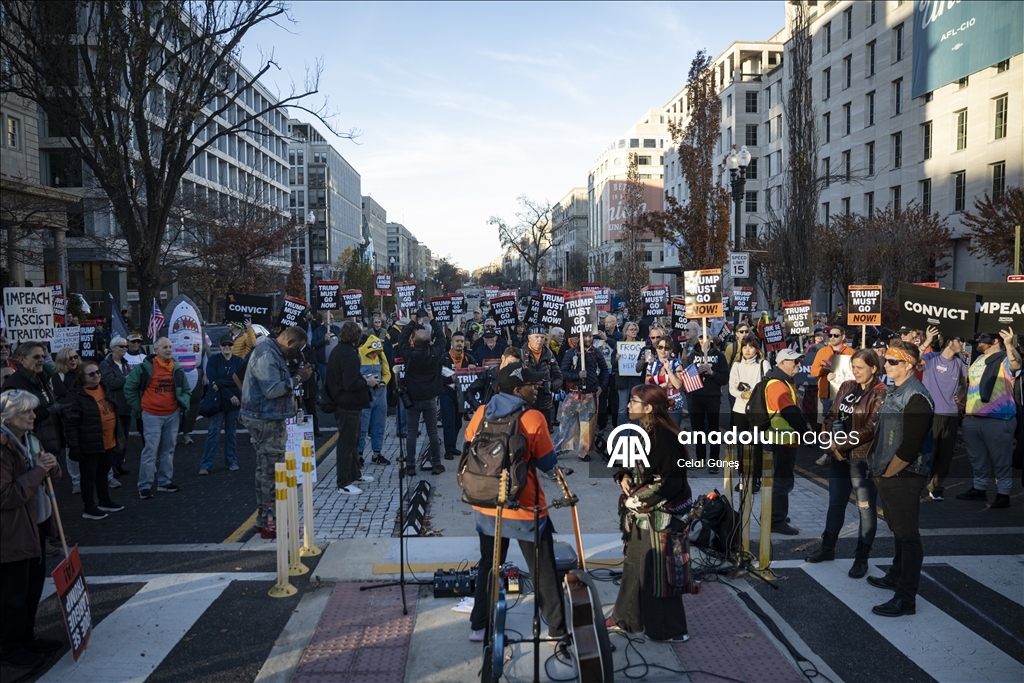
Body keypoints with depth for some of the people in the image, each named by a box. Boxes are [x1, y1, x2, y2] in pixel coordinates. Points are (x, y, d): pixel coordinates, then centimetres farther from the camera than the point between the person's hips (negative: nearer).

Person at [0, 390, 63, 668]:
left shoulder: (29, 439, 7)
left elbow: (52, 477, 14)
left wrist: (51, 466, -9)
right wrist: (37, 471, -23)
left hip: (35, 525, 9)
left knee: (34, 584, 19)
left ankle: (27, 638, 34)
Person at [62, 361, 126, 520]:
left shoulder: (105, 388, 8)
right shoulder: (77, 395, -17)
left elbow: (114, 411, 19)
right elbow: (70, 422, -19)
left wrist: (119, 435, 18)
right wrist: (73, 445, -21)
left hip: (109, 442, 8)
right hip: (90, 444, -7)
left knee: (103, 473, 21)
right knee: (89, 475, 6)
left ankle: (104, 501, 35)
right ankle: (89, 508, 17)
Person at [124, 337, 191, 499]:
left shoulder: (177, 368, 5)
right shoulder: (145, 367, -10)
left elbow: (186, 390, 16)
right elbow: (129, 388, -1)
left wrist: (184, 404, 0)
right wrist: (138, 407, 0)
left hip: (172, 414, 5)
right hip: (152, 415, -5)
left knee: (168, 449, 12)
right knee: (150, 450, -5)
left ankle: (165, 482, 23)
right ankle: (145, 486, 3)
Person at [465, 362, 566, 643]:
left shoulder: (481, 413, -3)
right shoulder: (534, 418, -17)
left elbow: (468, 451, 8)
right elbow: (548, 463, -10)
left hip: (486, 506, 5)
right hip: (525, 507, -5)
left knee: (488, 565, 20)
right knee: (543, 571, 10)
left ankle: (479, 626, 28)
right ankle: (557, 628, 21)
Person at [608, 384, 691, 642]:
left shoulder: (663, 436, -23)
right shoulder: (647, 432, 5)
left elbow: (672, 481, -24)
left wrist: (638, 499, -18)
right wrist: (625, 476, -3)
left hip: (658, 516, -9)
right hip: (642, 514, 9)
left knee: (655, 571, 3)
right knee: (635, 565, 19)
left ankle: (669, 629, 19)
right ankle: (626, 617, 34)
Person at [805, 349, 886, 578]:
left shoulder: (881, 393, -11)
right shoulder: (846, 386, 7)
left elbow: (871, 428, -17)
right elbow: (831, 416, 8)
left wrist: (842, 443, -14)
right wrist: (833, 444, -6)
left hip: (864, 458, -6)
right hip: (839, 455, 6)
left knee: (866, 508, 5)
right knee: (836, 503, 17)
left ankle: (862, 558, 16)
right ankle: (828, 547, 31)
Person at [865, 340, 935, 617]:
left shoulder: (916, 397, -18)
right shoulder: (896, 392, 12)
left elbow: (910, 445, -23)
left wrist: (888, 472, -13)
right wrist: (881, 471, 12)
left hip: (903, 477, -9)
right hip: (888, 476, 9)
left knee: (908, 535, -2)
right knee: (898, 530, 22)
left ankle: (906, 598, 3)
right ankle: (897, 576, 36)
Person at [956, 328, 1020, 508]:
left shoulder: (1005, 359, -9)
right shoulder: (978, 359, 14)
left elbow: (1016, 365, -33)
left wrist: (1009, 345, -46)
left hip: (998, 420, -8)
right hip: (972, 419, 8)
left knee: (1000, 460, 2)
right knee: (977, 459, 17)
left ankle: (1003, 494, 11)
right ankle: (979, 488, 30)